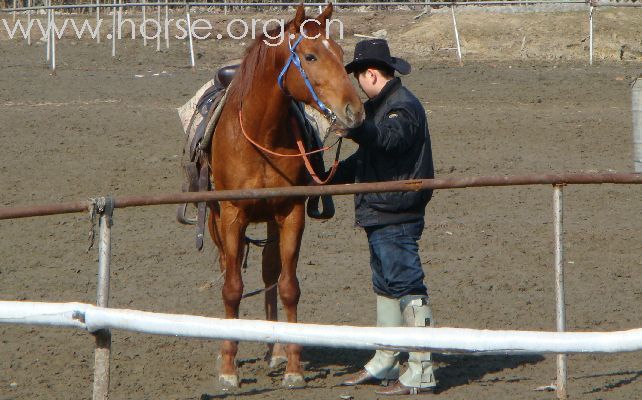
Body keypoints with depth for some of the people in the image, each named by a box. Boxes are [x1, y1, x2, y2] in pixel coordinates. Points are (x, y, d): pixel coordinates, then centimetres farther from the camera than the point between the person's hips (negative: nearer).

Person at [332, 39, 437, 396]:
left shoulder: (403, 106, -14)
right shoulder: (382, 105, 19)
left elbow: (390, 138, -36)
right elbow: (367, 156, 30)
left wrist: (354, 129, -47)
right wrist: (332, 177, 30)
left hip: (397, 217, -11)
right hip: (381, 216, 11)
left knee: (406, 286, -11)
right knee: (386, 286, 18)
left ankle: (422, 371, -12)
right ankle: (384, 363, 28)